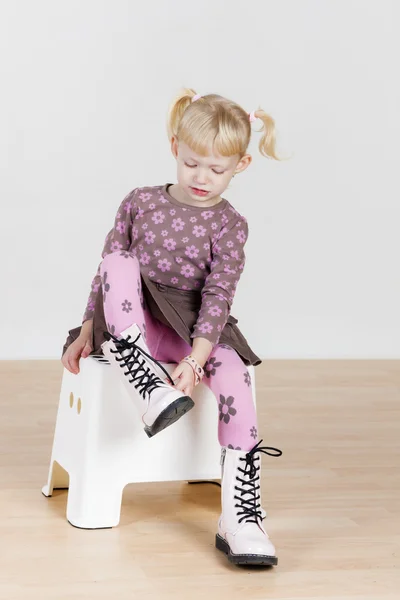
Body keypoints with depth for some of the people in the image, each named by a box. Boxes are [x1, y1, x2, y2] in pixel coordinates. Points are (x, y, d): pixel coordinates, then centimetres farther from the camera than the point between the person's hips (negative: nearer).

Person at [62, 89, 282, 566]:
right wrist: (88, 329, 1)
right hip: (131, 328, 1)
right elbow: (106, 272, 8)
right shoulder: (140, 202, 5)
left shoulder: (229, 226, -1)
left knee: (232, 372, -30)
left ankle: (240, 515, -31)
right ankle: (146, 386, -38)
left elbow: (218, 297, -11)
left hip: (194, 331, -1)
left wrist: (195, 358, -24)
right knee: (119, 258, -25)